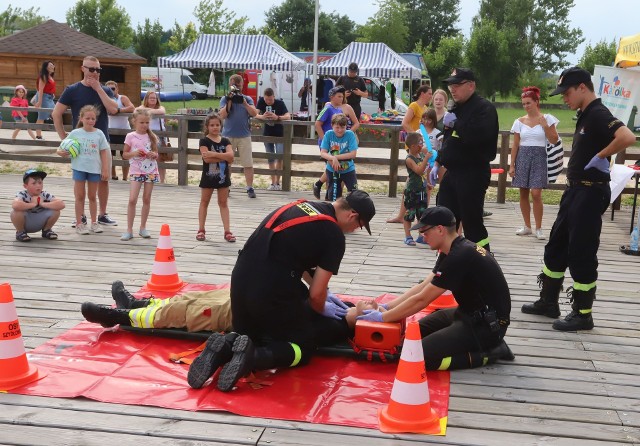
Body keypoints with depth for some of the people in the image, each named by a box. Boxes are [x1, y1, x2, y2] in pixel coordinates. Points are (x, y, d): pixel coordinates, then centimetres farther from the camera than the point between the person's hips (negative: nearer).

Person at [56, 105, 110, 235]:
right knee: (80, 196, 6)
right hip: (79, 168, -1)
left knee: (92, 196, 13)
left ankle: (94, 223, 21)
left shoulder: (99, 134, -1)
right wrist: (61, 152, -20)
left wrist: (105, 170, -1)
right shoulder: (75, 133, -2)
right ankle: (79, 224, 11)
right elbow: (63, 149, 3)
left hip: (94, 169, 1)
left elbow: (104, 152, 2)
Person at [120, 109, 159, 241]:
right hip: (136, 171, -2)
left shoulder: (152, 136, 5)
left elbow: (156, 155, 10)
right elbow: (124, 155, 3)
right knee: (132, 199, -10)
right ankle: (129, 230, -4)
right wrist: (134, 153, -16)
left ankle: (143, 228, 19)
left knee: (146, 199, 8)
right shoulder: (130, 136, -1)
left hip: (151, 171, 2)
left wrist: (153, 155, -13)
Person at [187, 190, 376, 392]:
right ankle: (252, 357, -11)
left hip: (240, 282, 7)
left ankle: (226, 347, -1)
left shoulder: (300, 205, 17)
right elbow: (315, 294, -2)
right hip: (273, 293, -7)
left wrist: (324, 293, 36)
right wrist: (322, 309, 20)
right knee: (304, 348, 14)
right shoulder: (334, 236, -4)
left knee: (250, 335, 31)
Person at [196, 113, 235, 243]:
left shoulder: (225, 141, 4)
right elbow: (206, 158, -20)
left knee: (223, 203, 6)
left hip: (223, 176, 3)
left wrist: (213, 154, -21)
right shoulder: (204, 141, -6)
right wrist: (223, 157, -16)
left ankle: (227, 231, 6)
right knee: (204, 202, 9)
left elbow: (231, 156, -14)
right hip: (208, 176, -3)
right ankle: (201, 230, 16)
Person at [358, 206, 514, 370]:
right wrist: (385, 307, 4)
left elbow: (421, 300, -20)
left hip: (488, 324, -10)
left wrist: (382, 318, -11)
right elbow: (422, 287, 10)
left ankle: (488, 353, -7)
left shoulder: (460, 257, -25)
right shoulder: (452, 251, 5)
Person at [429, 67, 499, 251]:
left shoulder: (484, 108, -11)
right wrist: (438, 163, 20)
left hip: (473, 174, -9)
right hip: (452, 172, 9)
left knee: (472, 222, -6)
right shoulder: (456, 108, 18)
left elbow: (478, 135, -29)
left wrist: (455, 124, -17)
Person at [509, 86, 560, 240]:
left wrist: (545, 125, -12)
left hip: (539, 157, -3)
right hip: (522, 157, 3)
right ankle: (527, 226, 16)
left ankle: (538, 229, -1)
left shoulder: (546, 119, 1)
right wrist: (512, 165, 4)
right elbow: (515, 145, 9)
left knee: (536, 193, -11)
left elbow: (554, 140, 0)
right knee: (523, 193, 4)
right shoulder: (520, 121, 8)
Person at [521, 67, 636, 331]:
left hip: (590, 193, -10)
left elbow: (627, 138, -35)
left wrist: (600, 157, -23)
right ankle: (548, 302, 27)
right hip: (575, 190, 10)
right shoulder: (585, 116, 12)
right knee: (556, 246, 15)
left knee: (581, 253, -3)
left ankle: (583, 314, 8)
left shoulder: (598, 114, -18)